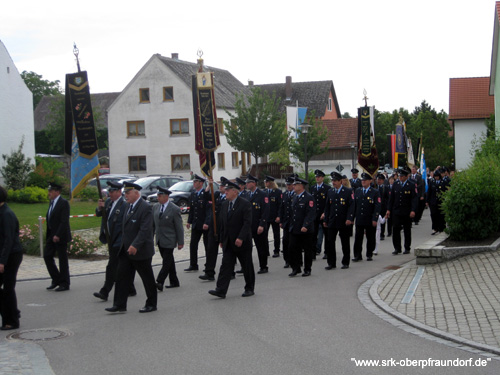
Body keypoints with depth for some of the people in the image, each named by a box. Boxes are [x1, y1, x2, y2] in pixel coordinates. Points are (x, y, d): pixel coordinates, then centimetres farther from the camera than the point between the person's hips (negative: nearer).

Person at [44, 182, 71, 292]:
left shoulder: (64, 203, -13)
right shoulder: (52, 202, 13)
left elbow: (64, 221, -20)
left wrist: (58, 235, -23)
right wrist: (49, 235, 12)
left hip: (60, 236, -9)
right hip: (51, 236, 9)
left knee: (63, 260, 0)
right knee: (47, 256, 7)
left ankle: (64, 284, 9)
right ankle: (56, 280, 19)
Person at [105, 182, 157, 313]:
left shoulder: (145, 208, -16)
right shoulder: (127, 206, 12)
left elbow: (145, 230, -24)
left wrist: (135, 245, -30)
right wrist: (124, 244, 16)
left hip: (140, 250, -8)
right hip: (126, 250, 8)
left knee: (147, 278, 5)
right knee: (121, 276, 4)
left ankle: (151, 304, 17)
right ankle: (119, 305, 7)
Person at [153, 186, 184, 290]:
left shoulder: (174, 209, -12)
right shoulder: (155, 207, 7)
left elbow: (179, 227, -9)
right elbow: (153, 224, 14)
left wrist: (180, 242, -9)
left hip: (169, 241, -7)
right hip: (160, 240, 7)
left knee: (166, 262, -9)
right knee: (169, 261, 14)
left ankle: (159, 282, -14)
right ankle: (174, 282, 22)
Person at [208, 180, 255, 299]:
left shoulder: (245, 204, -10)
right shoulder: (224, 204, 11)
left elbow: (247, 223, -16)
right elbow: (222, 223, 15)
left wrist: (241, 238, -24)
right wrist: (222, 240, 12)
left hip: (242, 242, -6)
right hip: (228, 242, 6)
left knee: (247, 266, 6)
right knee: (226, 265, -2)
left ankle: (249, 289, 19)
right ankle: (221, 290, -7)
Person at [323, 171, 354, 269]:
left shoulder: (348, 191, -4)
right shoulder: (330, 192, 10)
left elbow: (351, 206, -9)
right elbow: (327, 207, 14)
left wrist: (349, 218, -19)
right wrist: (325, 220, 10)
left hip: (344, 222, -4)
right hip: (332, 222, 4)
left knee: (345, 243, 6)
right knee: (330, 242, 0)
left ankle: (345, 263, 17)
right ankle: (331, 263, 8)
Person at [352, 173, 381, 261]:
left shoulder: (375, 192, -1)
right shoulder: (357, 191, 10)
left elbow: (377, 207, -6)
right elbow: (354, 205, 12)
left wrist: (375, 219, -13)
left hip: (370, 220, -2)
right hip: (359, 220, 3)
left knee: (370, 238, 5)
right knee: (358, 238, 0)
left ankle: (369, 255, 17)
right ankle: (357, 255, 6)